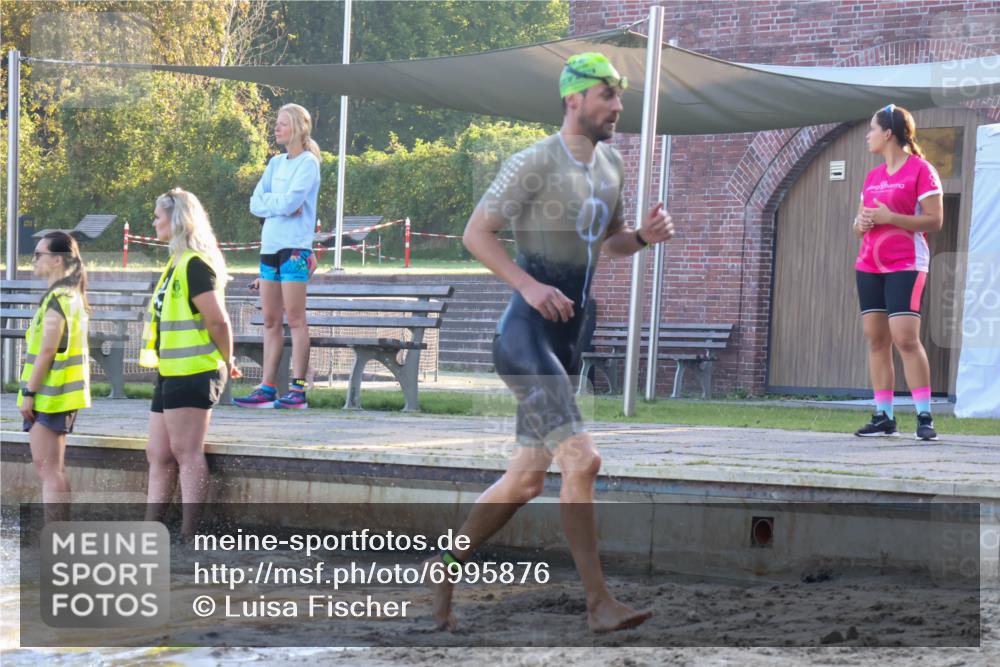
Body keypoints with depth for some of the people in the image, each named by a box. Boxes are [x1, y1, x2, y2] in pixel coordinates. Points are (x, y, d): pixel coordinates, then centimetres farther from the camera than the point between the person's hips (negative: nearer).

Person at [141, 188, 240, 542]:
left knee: (186, 455, -8)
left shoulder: (194, 265, -15)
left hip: (192, 375, -10)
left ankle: (189, 537, -6)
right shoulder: (177, 263, 17)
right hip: (171, 375, 10)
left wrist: (226, 361, -6)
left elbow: (217, 320, -19)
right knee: (159, 456, 11)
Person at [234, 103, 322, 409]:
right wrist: (280, 204, -7)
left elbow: (289, 202, -17)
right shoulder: (276, 162, 16)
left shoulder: (308, 163, -5)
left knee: (295, 318, -8)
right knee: (270, 321, 6)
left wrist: (268, 200, -1)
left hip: (294, 247, -7)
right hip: (269, 246, 7)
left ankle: (298, 390, -9)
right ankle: (267, 388, 6)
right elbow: (255, 204, 8)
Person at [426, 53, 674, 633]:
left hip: (570, 332, 9)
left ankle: (446, 568, 27)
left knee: (527, 478, 12)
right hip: (528, 330, -9)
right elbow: (476, 233, -11)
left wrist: (644, 236, 3)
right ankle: (599, 602, -17)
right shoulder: (535, 164, -11)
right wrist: (529, 285, -22)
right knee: (582, 458, -19)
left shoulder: (612, 164, 13)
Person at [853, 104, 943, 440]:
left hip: (905, 264, -7)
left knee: (905, 337, -15)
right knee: (876, 340, 2)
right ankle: (883, 417, 4)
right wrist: (861, 223, -2)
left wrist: (889, 217, -18)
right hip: (869, 265, 7)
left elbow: (934, 221, -11)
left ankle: (925, 418, -12)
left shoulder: (921, 169, -5)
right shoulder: (872, 176, 16)